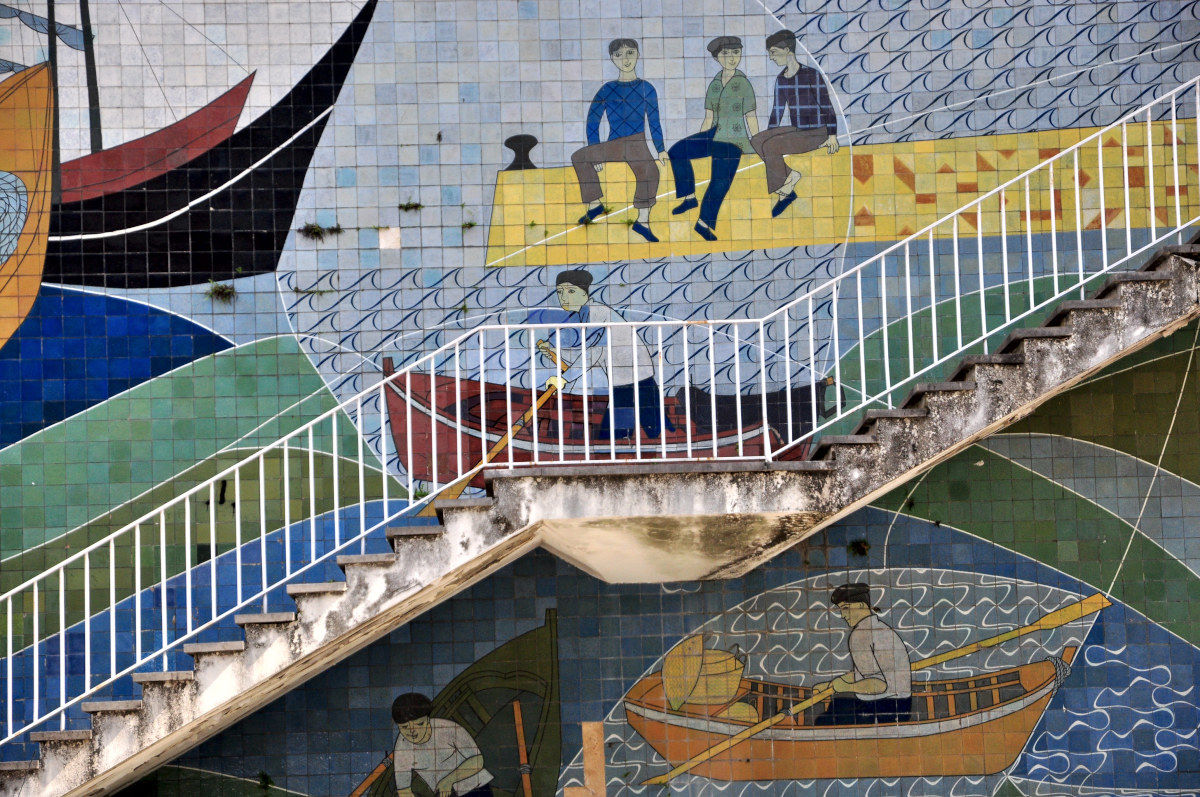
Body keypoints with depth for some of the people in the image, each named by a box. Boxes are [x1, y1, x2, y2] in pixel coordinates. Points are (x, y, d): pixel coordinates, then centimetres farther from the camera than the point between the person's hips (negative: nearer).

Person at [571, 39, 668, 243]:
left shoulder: (646, 89, 11)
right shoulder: (607, 90, 11)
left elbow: (654, 122, 14)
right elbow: (593, 120, 11)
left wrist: (660, 149, 8)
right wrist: (596, 153, 5)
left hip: (637, 144, -3)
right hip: (613, 145, 3)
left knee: (649, 170, -36)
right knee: (579, 157, -21)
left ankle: (643, 221, -32)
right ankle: (594, 204, -5)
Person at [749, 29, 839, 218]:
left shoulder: (812, 75, -11)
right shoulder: (781, 80, 10)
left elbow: (827, 107, -9)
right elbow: (777, 111, 17)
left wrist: (832, 136, -11)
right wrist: (768, 137, 15)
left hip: (815, 133, -7)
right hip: (795, 130, 7)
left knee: (770, 146, -26)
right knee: (755, 141, -12)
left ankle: (782, 190, -11)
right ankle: (791, 176, -7)